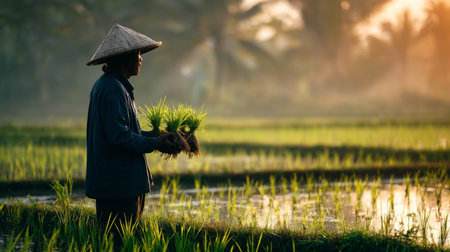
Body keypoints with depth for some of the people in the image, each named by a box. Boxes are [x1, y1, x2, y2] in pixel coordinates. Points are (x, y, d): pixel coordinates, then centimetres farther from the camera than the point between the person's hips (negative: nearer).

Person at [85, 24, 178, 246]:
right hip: (118, 183, -11)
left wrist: (152, 135, 14)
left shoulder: (104, 85, 18)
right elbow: (119, 136, -22)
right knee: (120, 241, -8)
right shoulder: (112, 89, -16)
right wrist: (154, 144, -13)